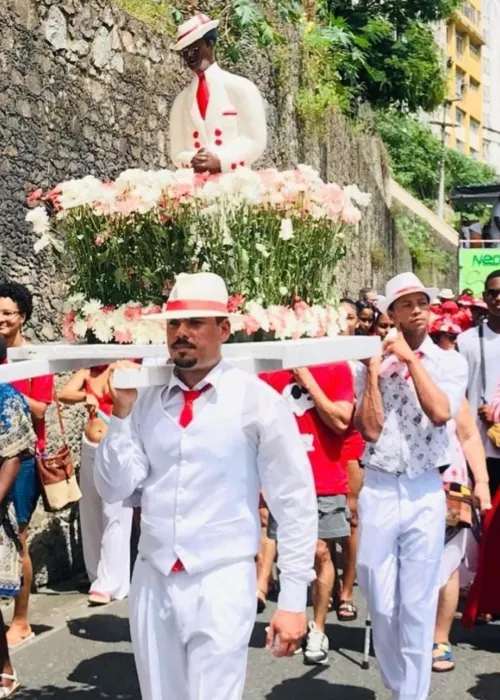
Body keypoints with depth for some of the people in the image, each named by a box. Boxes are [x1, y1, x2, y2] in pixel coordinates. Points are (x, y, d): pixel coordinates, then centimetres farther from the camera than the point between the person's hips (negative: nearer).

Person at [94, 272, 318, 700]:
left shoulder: (258, 400, -8)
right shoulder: (146, 399, 3)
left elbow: (296, 503, -5)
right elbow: (115, 490, 2)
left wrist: (293, 599, -6)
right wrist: (121, 412, -9)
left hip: (222, 582, -4)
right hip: (152, 580, 4)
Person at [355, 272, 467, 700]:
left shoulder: (450, 362, 3)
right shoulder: (373, 364, 4)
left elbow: (440, 413, -16)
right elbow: (370, 429, -6)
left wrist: (411, 358, -11)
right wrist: (373, 370, -9)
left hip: (425, 492, -1)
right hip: (379, 489, 1)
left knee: (418, 604, 5)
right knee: (380, 601, 9)